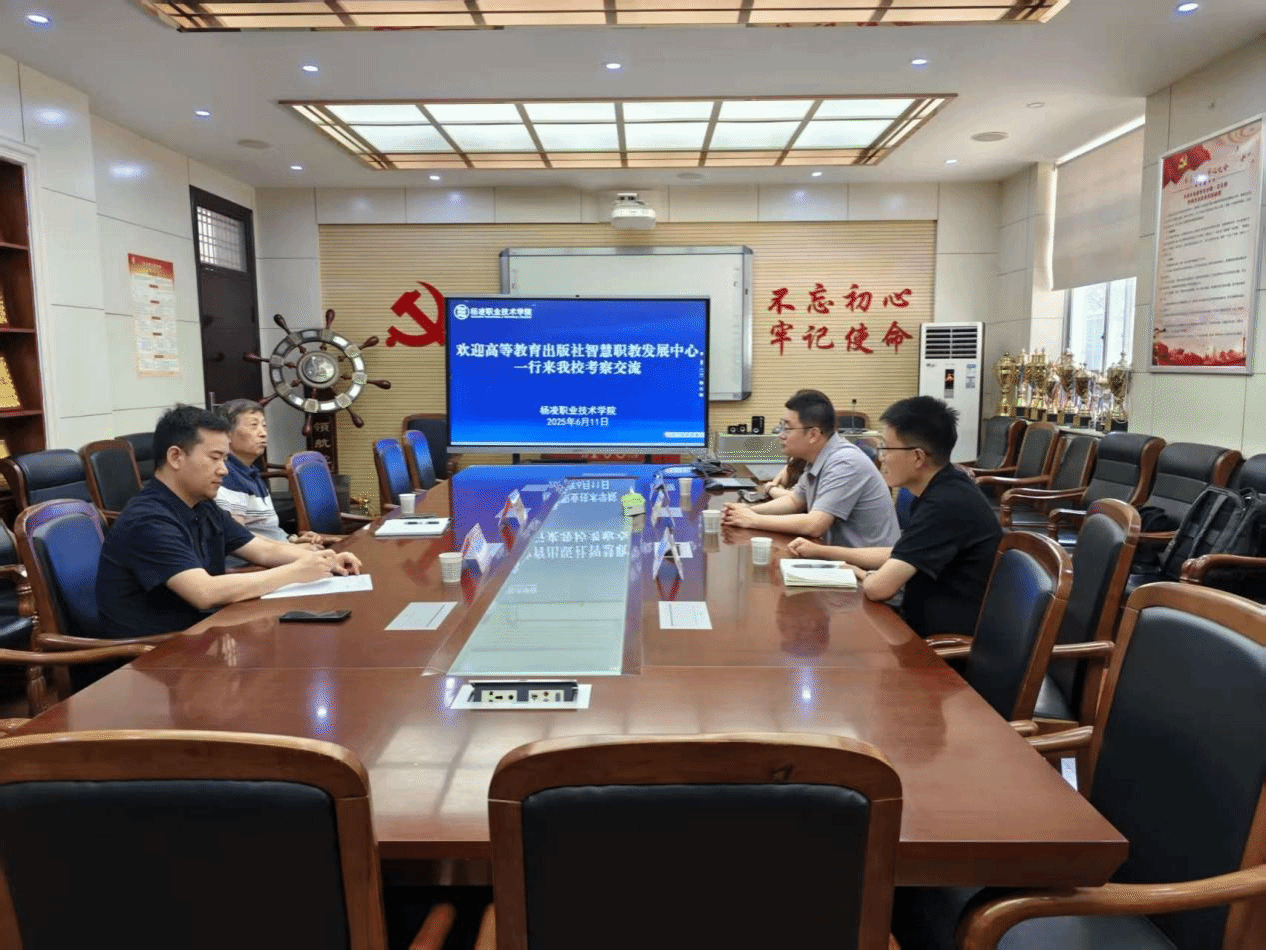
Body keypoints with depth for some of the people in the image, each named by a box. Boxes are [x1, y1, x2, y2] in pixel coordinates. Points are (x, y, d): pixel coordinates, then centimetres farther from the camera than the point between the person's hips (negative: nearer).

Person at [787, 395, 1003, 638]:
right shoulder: (945, 490, 5)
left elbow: (879, 587, -30)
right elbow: (897, 556, 16)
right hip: (935, 622, 8)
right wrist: (821, 551, 13)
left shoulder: (947, 504, -27)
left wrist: (861, 575, -7)